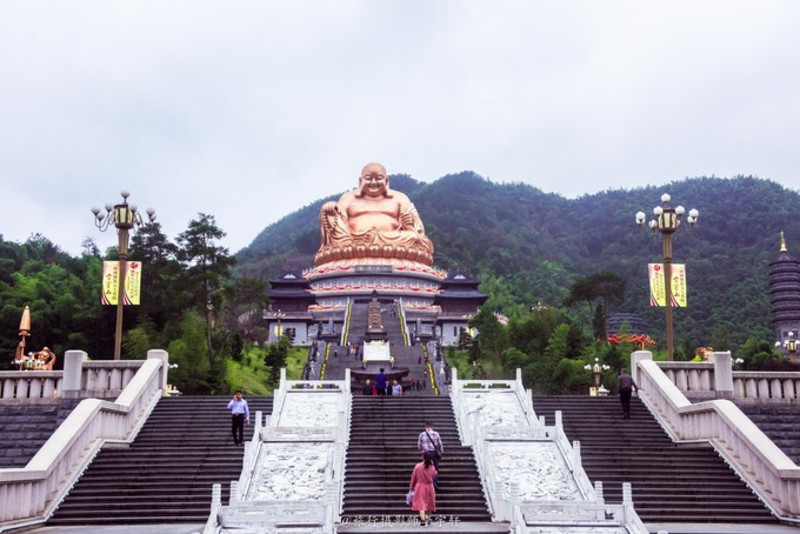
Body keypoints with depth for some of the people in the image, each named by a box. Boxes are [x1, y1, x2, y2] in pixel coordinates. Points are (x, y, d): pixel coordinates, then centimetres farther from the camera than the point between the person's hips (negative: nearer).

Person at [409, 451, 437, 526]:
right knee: (429, 503, 20)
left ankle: (423, 520, -17)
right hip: (429, 487, 2)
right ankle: (428, 518, 29)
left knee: (421, 504, -4)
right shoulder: (432, 467, -8)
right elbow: (434, 475, 11)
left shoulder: (417, 466, -10)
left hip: (420, 486, -2)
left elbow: (413, 477, -1)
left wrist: (411, 486, 14)